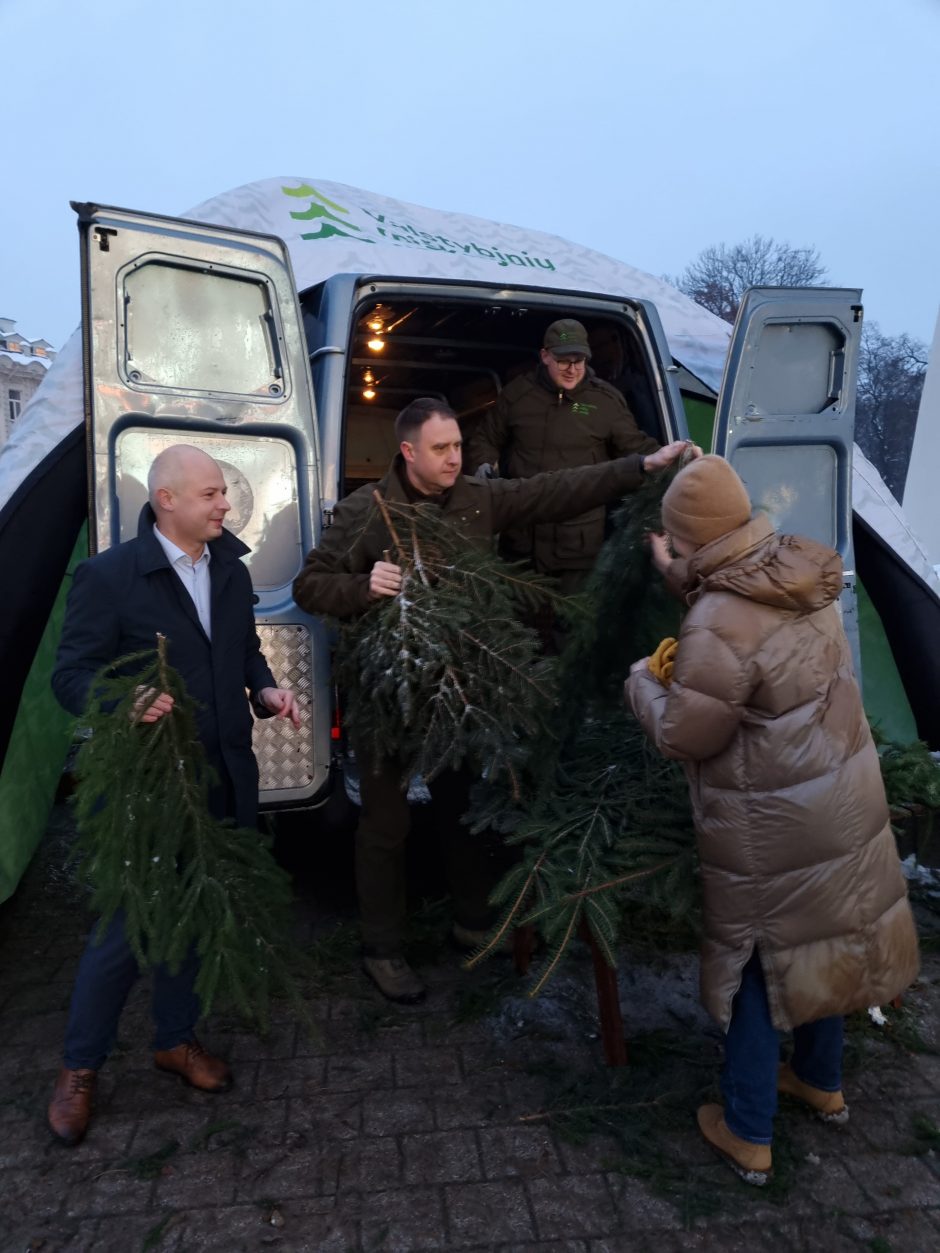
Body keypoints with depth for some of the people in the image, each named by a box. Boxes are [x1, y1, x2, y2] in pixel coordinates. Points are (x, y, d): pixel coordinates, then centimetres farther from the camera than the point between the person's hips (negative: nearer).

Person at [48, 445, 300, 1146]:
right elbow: (71, 676, -11)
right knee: (129, 926, 4)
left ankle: (176, 1038, 40)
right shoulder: (109, 575, -11)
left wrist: (266, 689, -2)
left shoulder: (231, 571, 7)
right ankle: (79, 1068, 28)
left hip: (223, 779, 6)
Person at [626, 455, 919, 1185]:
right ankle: (823, 1082, 48)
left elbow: (684, 737, -21)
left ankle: (748, 1136, 29)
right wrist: (679, 576, 21)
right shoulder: (801, 578, -3)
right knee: (818, 941, 25)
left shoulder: (719, 624, -29)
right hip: (841, 794, 8)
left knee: (756, 963, 10)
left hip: (772, 827, -8)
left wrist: (645, 682, -1)